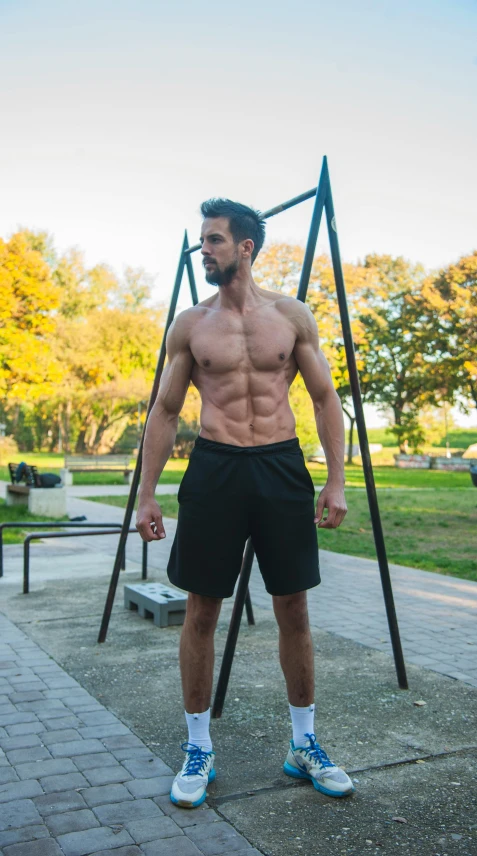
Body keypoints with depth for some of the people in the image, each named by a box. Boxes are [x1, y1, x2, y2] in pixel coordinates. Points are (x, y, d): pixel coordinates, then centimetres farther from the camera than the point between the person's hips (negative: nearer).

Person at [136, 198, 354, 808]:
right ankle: (198, 750, 21)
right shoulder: (189, 325, 4)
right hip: (214, 468, 0)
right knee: (201, 611, 4)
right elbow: (164, 412, 7)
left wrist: (336, 481, -2)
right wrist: (146, 495, 3)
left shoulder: (292, 315, 4)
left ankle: (303, 745, 25)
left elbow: (325, 399, 6)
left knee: (293, 610, 7)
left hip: (282, 466, 0)